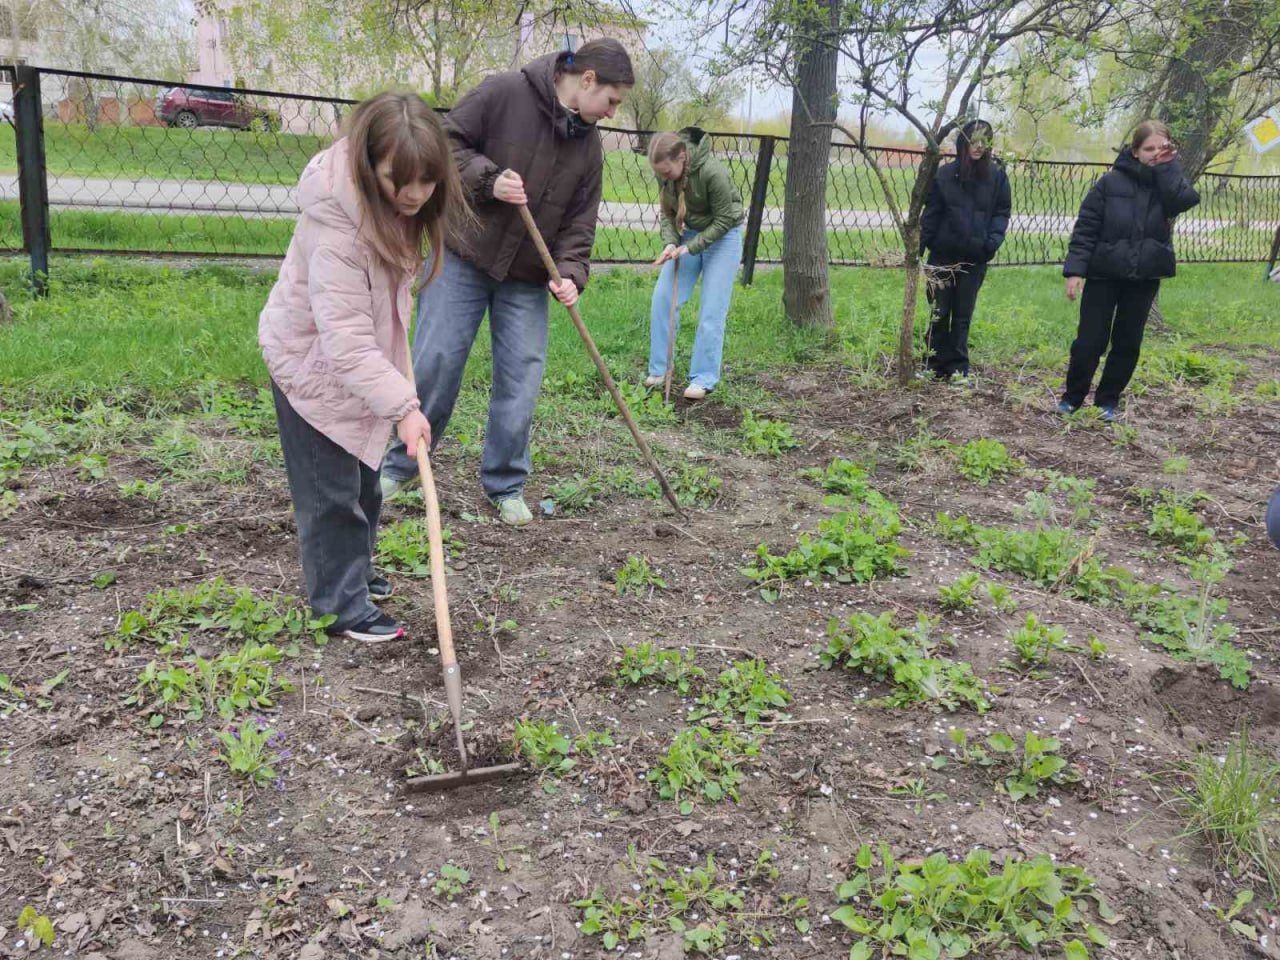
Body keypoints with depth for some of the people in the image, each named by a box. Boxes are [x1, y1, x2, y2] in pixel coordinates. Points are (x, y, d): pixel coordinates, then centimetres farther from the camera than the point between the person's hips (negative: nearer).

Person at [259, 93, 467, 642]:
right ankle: (340, 607, 12)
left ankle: (353, 572, 38)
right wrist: (402, 405, -40)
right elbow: (344, 334, -37)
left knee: (363, 479, 20)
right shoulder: (335, 224, -35)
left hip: (356, 356, 9)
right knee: (330, 490, -1)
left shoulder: (396, 203, -9)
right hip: (312, 361, -9)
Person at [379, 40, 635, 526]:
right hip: (463, 254, -4)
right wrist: (488, 179, -21)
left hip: (528, 277, 5)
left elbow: (580, 219, 7)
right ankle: (400, 465, 16)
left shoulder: (589, 145, 7)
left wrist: (570, 272, -8)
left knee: (521, 376, 1)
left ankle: (506, 486, 15)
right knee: (436, 360, -3)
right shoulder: (505, 92, -10)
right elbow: (447, 140, -7)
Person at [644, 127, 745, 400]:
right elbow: (667, 212, -1)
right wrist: (670, 242, -19)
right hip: (687, 234, 6)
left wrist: (690, 247, -23)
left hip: (722, 236, -5)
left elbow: (724, 220, -20)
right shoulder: (665, 172, -12)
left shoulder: (712, 172, -30)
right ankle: (658, 370, 9)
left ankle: (704, 378, 2)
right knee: (663, 298, -2)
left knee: (712, 309, -8)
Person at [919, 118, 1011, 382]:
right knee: (940, 312, 6)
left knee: (963, 315, 6)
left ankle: (957, 367, 12)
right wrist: (919, 247, -6)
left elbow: (1002, 211, 5)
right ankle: (936, 365, 15)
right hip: (943, 254, 0)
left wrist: (993, 239, -12)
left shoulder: (996, 175, 1)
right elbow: (931, 212, 0)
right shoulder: (945, 174, -2)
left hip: (975, 258, 0)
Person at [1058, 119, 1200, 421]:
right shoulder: (1111, 181, -5)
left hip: (1145, 278, 3)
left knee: (1128, 343, 9)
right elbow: (1085, 227, -7)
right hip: (1103, 274, -2)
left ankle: (1108, 399, 22)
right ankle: (1073, 396, 17)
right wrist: (1075, 269, -15)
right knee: (1089, 341, -2)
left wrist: (1167, 167, -14)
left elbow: (1186, 200, -20)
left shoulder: (1168, 182, 3)